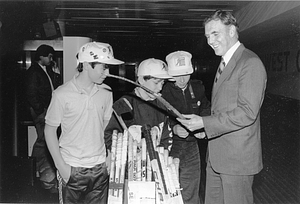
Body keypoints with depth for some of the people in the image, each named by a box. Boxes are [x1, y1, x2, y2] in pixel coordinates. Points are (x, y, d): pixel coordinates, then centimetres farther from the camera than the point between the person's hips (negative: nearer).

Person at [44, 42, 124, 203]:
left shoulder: (106, 92, -1)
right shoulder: (62, 94, -12)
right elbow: (49, 130, -5)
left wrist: (110, 155, 4)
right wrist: (61, 166, -8)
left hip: (100, 167, 3)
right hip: (71, 170, -3)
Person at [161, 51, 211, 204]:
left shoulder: (198, 88, 3)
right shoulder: (162, 91, -13)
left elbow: (206, 109, 18)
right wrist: (173, 128, -32)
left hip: (191, 146, 4)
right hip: (169, 147, -4)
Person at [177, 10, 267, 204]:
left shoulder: (250, 63, -15)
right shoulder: (225, 63, 15)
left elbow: (247, 112, -23)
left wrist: (205, 123, -22)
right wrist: (200, 123, 6)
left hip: (237, 157, -9)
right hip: (217, 156, 9)